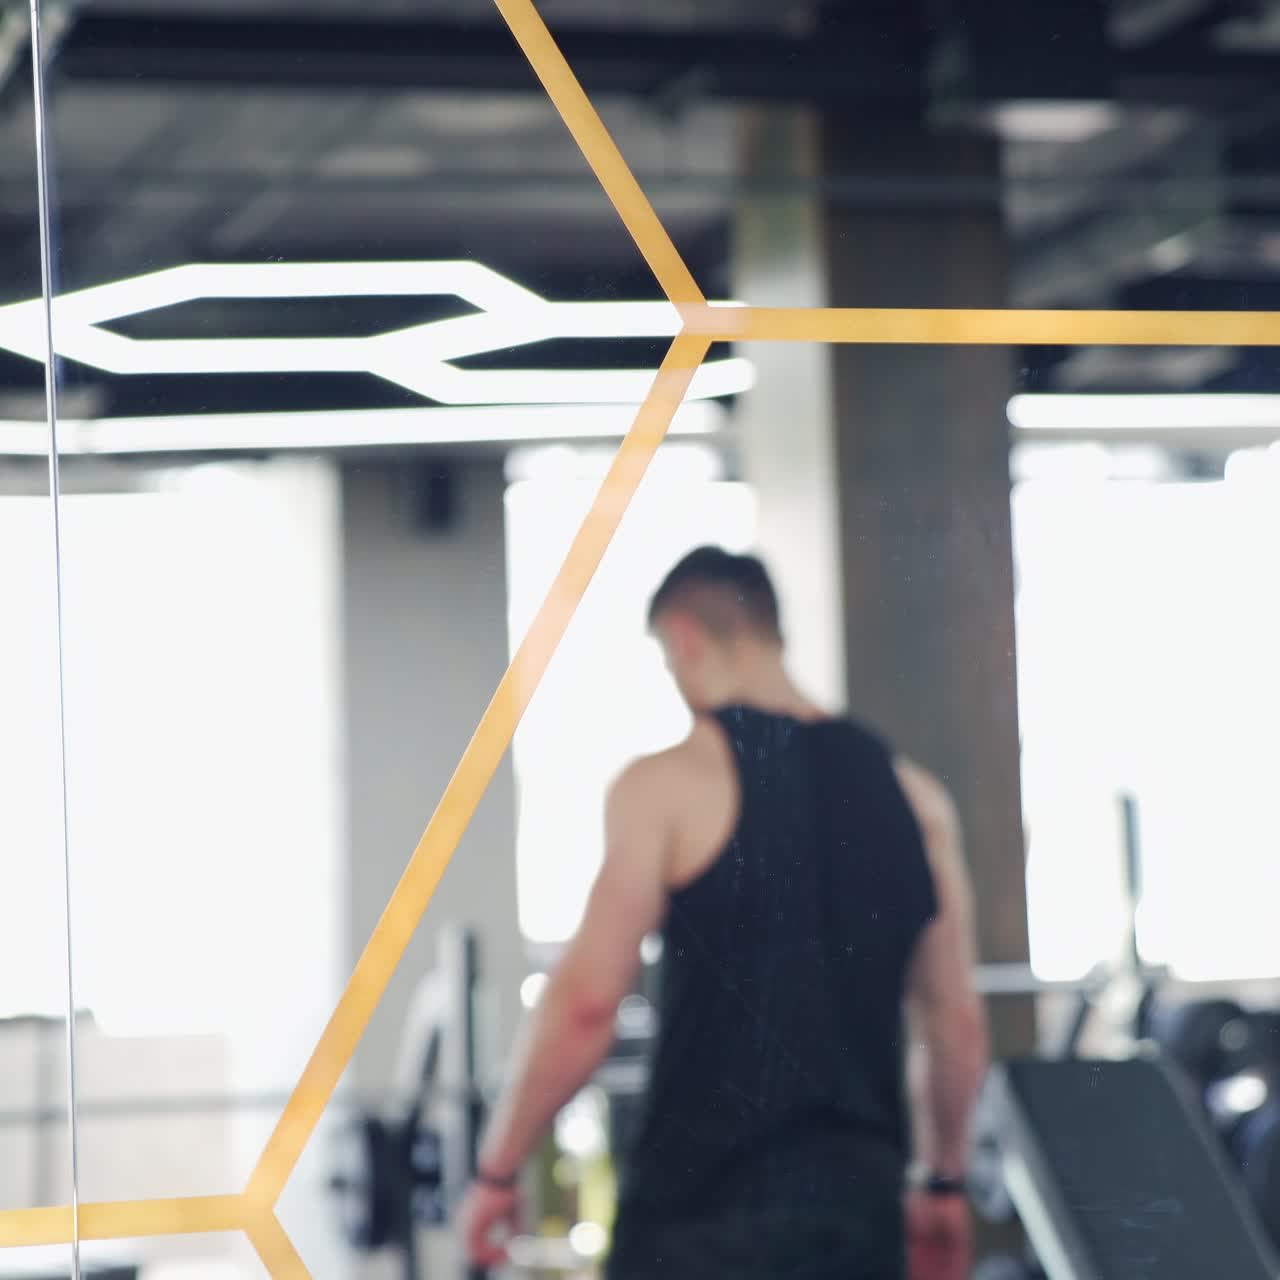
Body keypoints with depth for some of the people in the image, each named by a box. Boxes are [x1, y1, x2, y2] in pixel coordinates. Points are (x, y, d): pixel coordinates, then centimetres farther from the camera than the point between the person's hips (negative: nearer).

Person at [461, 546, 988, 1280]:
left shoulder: (668, 783, -7)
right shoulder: (912, 797, 8)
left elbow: (586, 1002, -11)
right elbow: (957, 1020, 12)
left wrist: (499, 1167, 0)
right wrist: (946, 1180, 24)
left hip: (707, 1201, -5)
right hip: (860, 1196, 5)